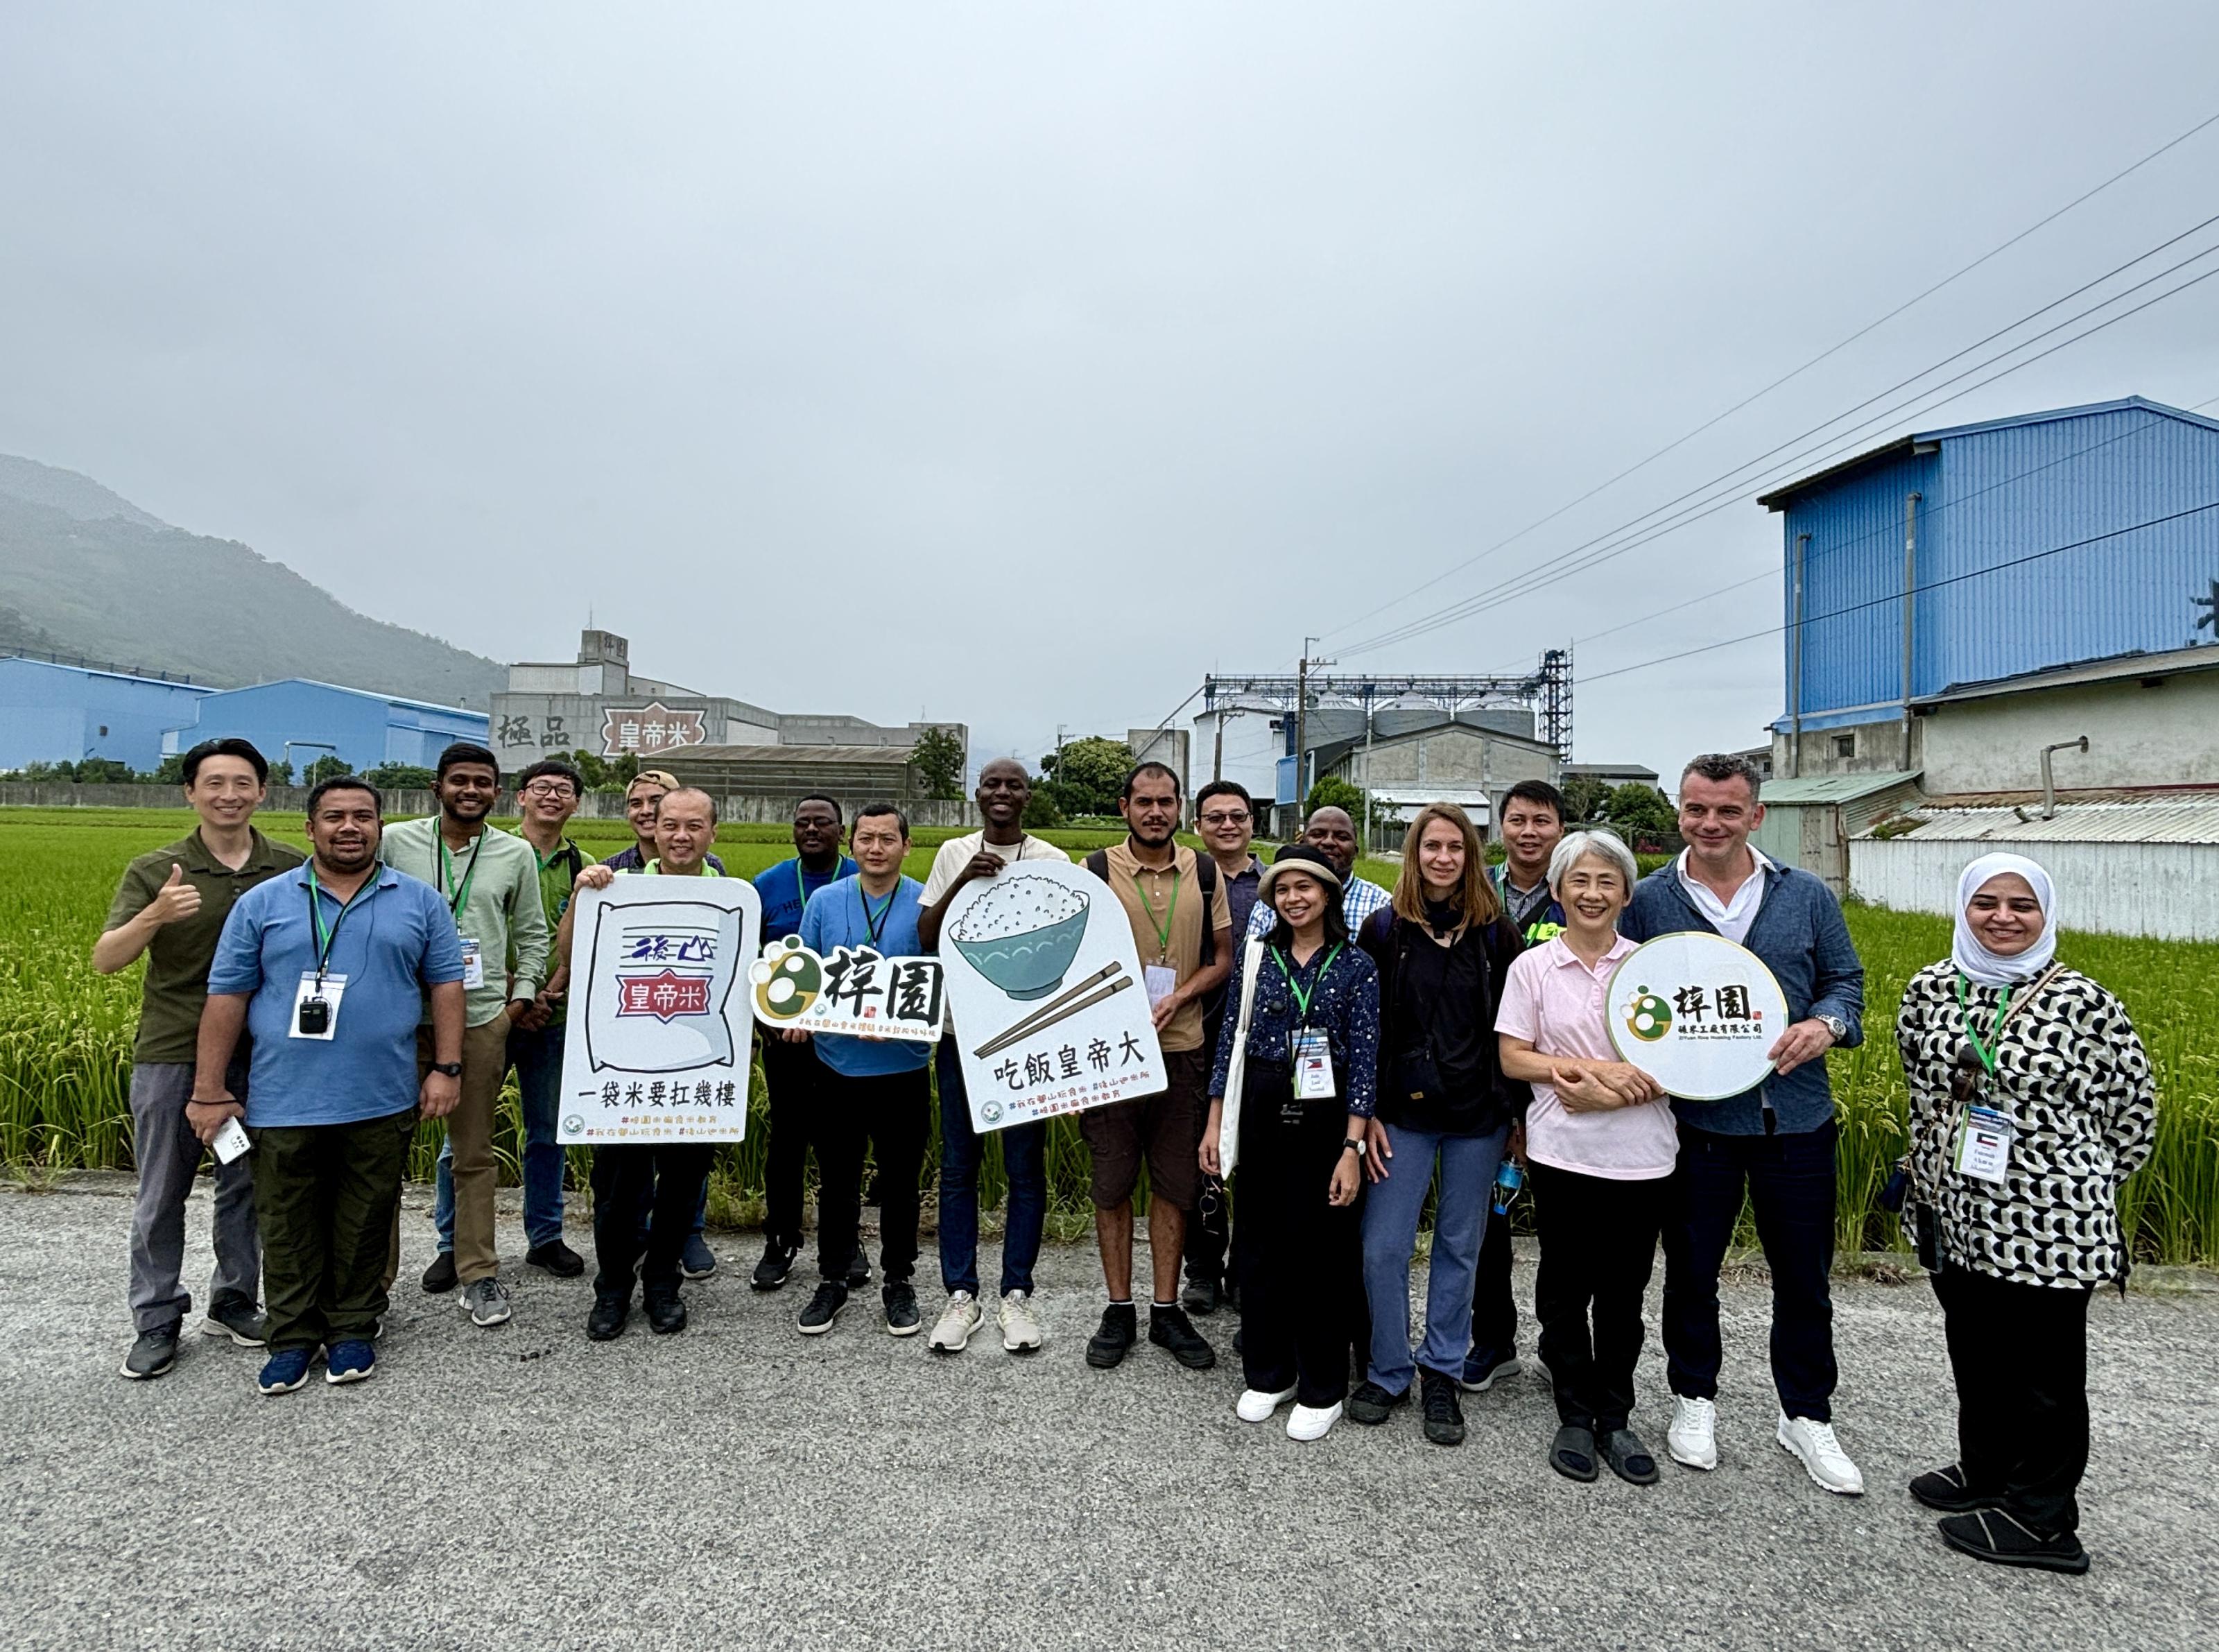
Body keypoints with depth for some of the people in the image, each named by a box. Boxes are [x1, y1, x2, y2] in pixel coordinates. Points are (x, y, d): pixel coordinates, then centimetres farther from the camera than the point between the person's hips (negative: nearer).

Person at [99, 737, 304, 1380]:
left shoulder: (293, 868, 0)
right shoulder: (155, 871, -3)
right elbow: (105, 960, -9)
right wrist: (154, 916, -28)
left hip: (260, 1059, 1)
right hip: (171, 1055, -1)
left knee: (247, 1189, 12)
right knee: (162, 1197, 9)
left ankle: (234, 1304, 29)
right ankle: (157, 1321, 23)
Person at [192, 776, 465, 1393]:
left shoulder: (419, 902, 5)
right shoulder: (262, 903, 4)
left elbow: (446, 985, 6)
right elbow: (227, 997, 4)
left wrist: (446, 1068, -2)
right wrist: (209, 1091, 1)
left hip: (380, 1104, 0)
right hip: (283, 1103, 0)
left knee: (364, 1225, 10)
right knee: (288, 1229, 10)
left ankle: (352, 1330, 26)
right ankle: (293, 1337, 25)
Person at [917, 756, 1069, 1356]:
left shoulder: (1051, 861, 1)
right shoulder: (953, 854, 6)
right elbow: (927, 937, -1)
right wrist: (963, 882, -16)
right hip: (961, 1029, 1)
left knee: (1025, 1167, 5)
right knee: (959, 1166, 7)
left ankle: (1018, 1294, 18)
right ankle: (961, 1295, 18)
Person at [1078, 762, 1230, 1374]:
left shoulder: (1203, 873, 4)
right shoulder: (1097, 871, -2)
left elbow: (1222, 959, 8)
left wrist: (1175, 999, -9)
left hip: (1181, 1048, 2)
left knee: (1174, 1183, 9)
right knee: (1112, 1183, 7)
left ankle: (1167, 1311, 22)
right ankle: (1119, 1310, 21)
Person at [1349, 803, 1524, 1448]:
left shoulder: (1496, 933, 3)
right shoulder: (1384, 930, 0)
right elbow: (1362, 1029, 0)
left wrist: (1516, 1115, 1)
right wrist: (1366, 1113, -5)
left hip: (1478, 1113, 1)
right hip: (1404, 1110, -1)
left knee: (1460, 1247, 11)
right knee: (1382, 1249, -2)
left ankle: (1441, 1373, 26)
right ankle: (1388, 1372, 18)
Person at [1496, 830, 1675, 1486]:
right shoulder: (1532, 967, -1)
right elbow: (1512, 1059, -3)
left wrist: (1613, 1090, -15)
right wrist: (1593, 1068, -15)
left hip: (1640, 1155, 1)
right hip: (1562, 1153, -1)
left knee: (1623, 1292, 11)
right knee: (1565, 1289, 9)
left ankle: (1615, 1419, 27)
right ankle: (1574, 1417, 25)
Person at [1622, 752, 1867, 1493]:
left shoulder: (1808, 895, 3)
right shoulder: (1647, 901, -2)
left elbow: (1846, 979, 9)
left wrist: (1826, 1023, -11)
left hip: (1795, 1118, 2)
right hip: (1695, 1119, -1)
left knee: (1804, 1278, 13)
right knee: (1691, 1271, 13)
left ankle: (1807, 1416, 32)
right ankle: (1694, 1398, 33)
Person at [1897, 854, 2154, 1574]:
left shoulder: (2084, 1002, -11)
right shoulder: (1929, 989, 2)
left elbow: (2133, 1108, -1)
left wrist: (2079, 1182, 5)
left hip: (2049, 1226, -5)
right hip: (1955, 1218, 5)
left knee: (2043, 1370, 8)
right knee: (1974, 1354, 19)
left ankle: (2041, 1519, 24)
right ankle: (1984, 1472, 39)